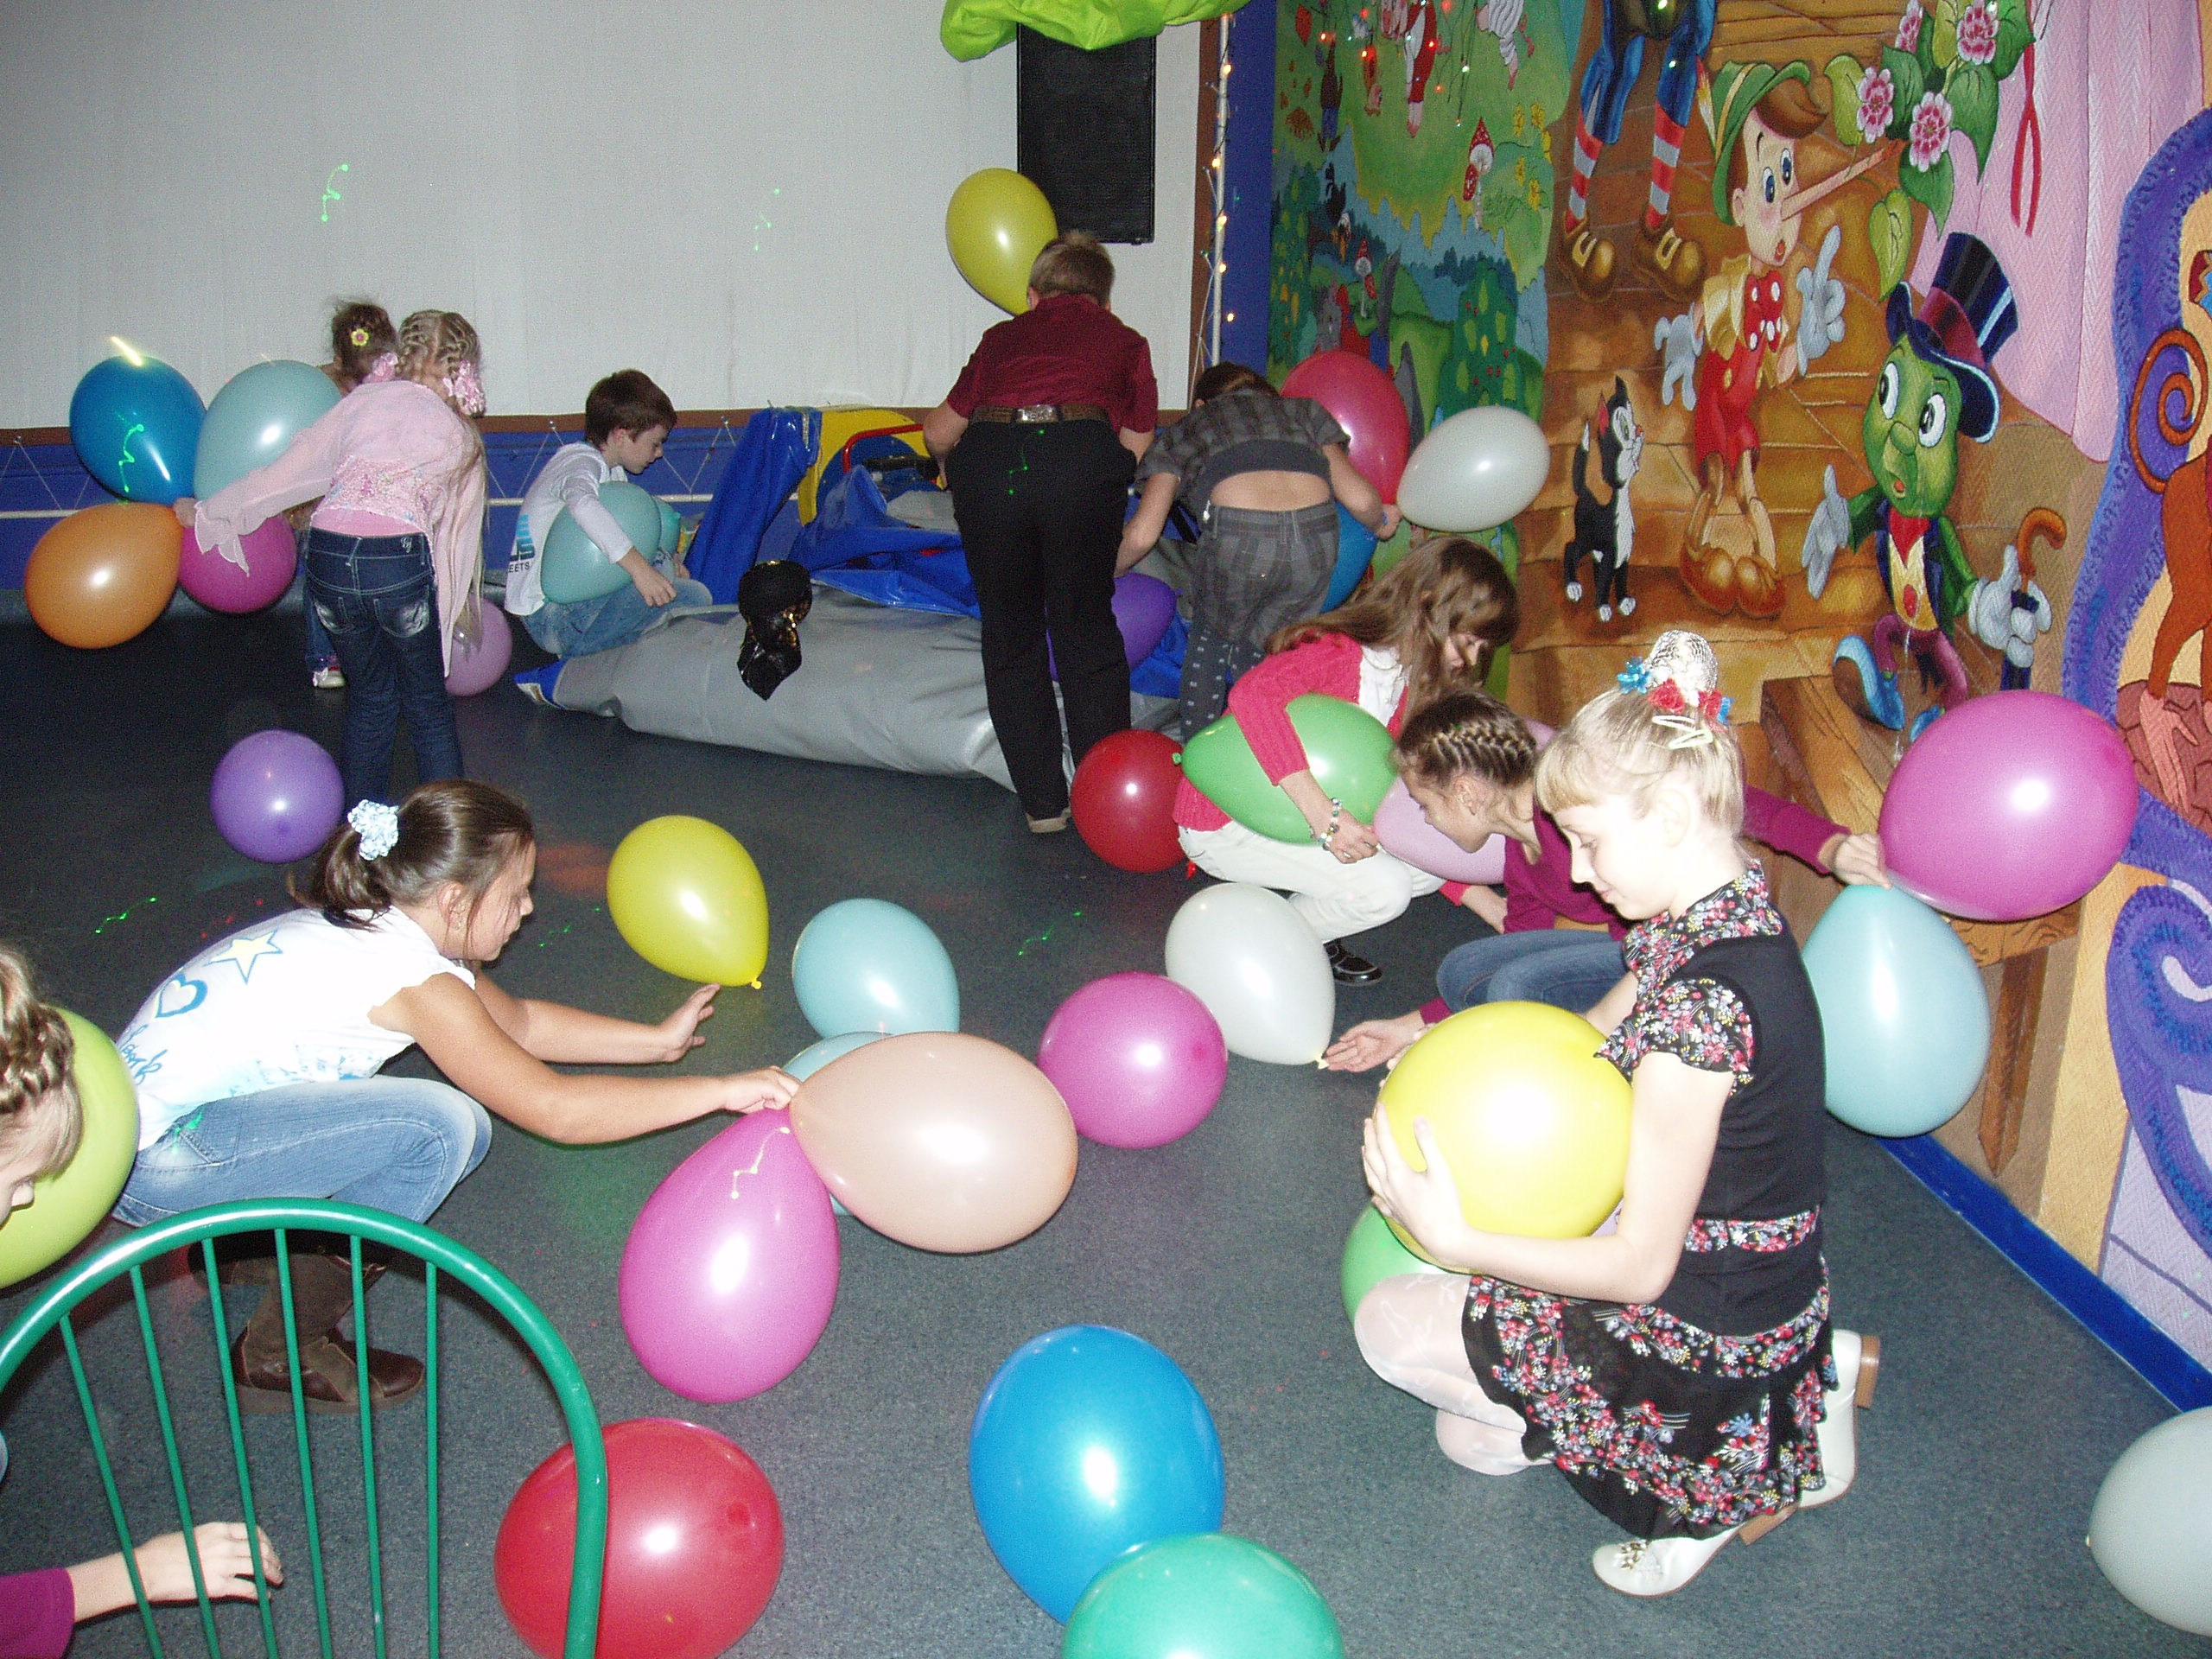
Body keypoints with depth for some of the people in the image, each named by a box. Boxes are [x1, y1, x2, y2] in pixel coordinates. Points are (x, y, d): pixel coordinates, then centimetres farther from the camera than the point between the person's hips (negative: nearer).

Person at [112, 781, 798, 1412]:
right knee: (438, 1127, -22)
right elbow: (553, 1108, -23)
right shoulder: (412, 976, -22)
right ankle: (285, 1348, -7)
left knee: (462, 1128, 3)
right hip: (155, 1158, -9)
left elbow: (518, 1022, 19)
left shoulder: (373, 926, 6)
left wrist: (659, 1040, 17)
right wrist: (720, 1090, -18)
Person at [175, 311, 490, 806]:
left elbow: (287, 474, 14)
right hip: (401, 560, -2)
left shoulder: (363, 399, 17)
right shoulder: (461, 435, 17)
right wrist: (459, 603, 34)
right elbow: (461, 529, 22)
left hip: (328, 557, 2)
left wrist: (206, 513, 24)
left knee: (370, 699, 21)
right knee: (428, 709, 14)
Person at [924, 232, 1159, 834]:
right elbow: (1136, 447, 18)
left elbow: (939, 433, 29)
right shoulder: (1125, 341, 26)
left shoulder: (1004, 337, 27)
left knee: (1010, 636, 14)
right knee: (1086, 629, 14)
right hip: (1080, 460, -1)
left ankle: (1043, 803, 16)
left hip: (987, 463, 1)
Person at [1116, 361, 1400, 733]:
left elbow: (1141, 535, 19)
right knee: (1259, 655, 24)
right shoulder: (1301, 410, 34)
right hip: (1316, 545, 2)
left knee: (1209, 639, 26)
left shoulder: (1185, 431, 29)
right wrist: (1380, 523, 46)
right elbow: (1361, 499, 23)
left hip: (1239, 541, -2)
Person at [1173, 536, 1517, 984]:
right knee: (1381, 887, -23)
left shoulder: (1409, 684, 3)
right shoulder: (1338, 651, -23)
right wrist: (1324, 815, -46)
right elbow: (1252, 695, -44)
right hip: (1225, 824, -9)